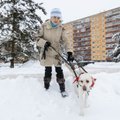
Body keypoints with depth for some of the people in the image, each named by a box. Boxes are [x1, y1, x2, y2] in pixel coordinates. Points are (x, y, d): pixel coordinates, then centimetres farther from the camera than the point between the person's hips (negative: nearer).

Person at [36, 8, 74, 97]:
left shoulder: (61, 28, -8)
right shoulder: (44, 26, -9)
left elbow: (67, 40, -16)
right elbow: (38, 38, -3)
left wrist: (70, 52, -31)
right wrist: (44, 43, -24)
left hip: (57, 53, 1)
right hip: (46, 53, 0)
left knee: (59, 70, -1)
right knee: (48, 71, 7)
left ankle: (62, 89, 13)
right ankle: (46, 87, 28)